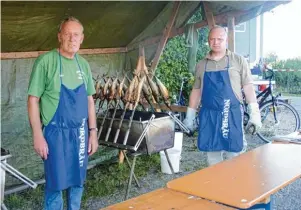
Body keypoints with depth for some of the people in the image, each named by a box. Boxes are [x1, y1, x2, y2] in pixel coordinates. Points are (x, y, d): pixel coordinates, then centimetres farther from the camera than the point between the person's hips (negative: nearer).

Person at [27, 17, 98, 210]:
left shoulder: (84, 64, 6)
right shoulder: (45, 61, -11)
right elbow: (33, 100, -10)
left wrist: (93, 131, 8)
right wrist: (38, 135, -13)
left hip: (80, 132, 5)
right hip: (56, 132, -5)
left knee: (78, 181, 15)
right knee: (56, 183, 5)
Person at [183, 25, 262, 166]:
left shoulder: (238, 61, 1)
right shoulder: (201, 65, 10)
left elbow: (248, 87, 0)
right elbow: (196, 90, 14)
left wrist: (254, 112, -7)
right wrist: (190, 115, 12)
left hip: (231, 114, -3)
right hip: (208, 115, 3)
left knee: (235, 155, -2)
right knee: (212, 155, 9)